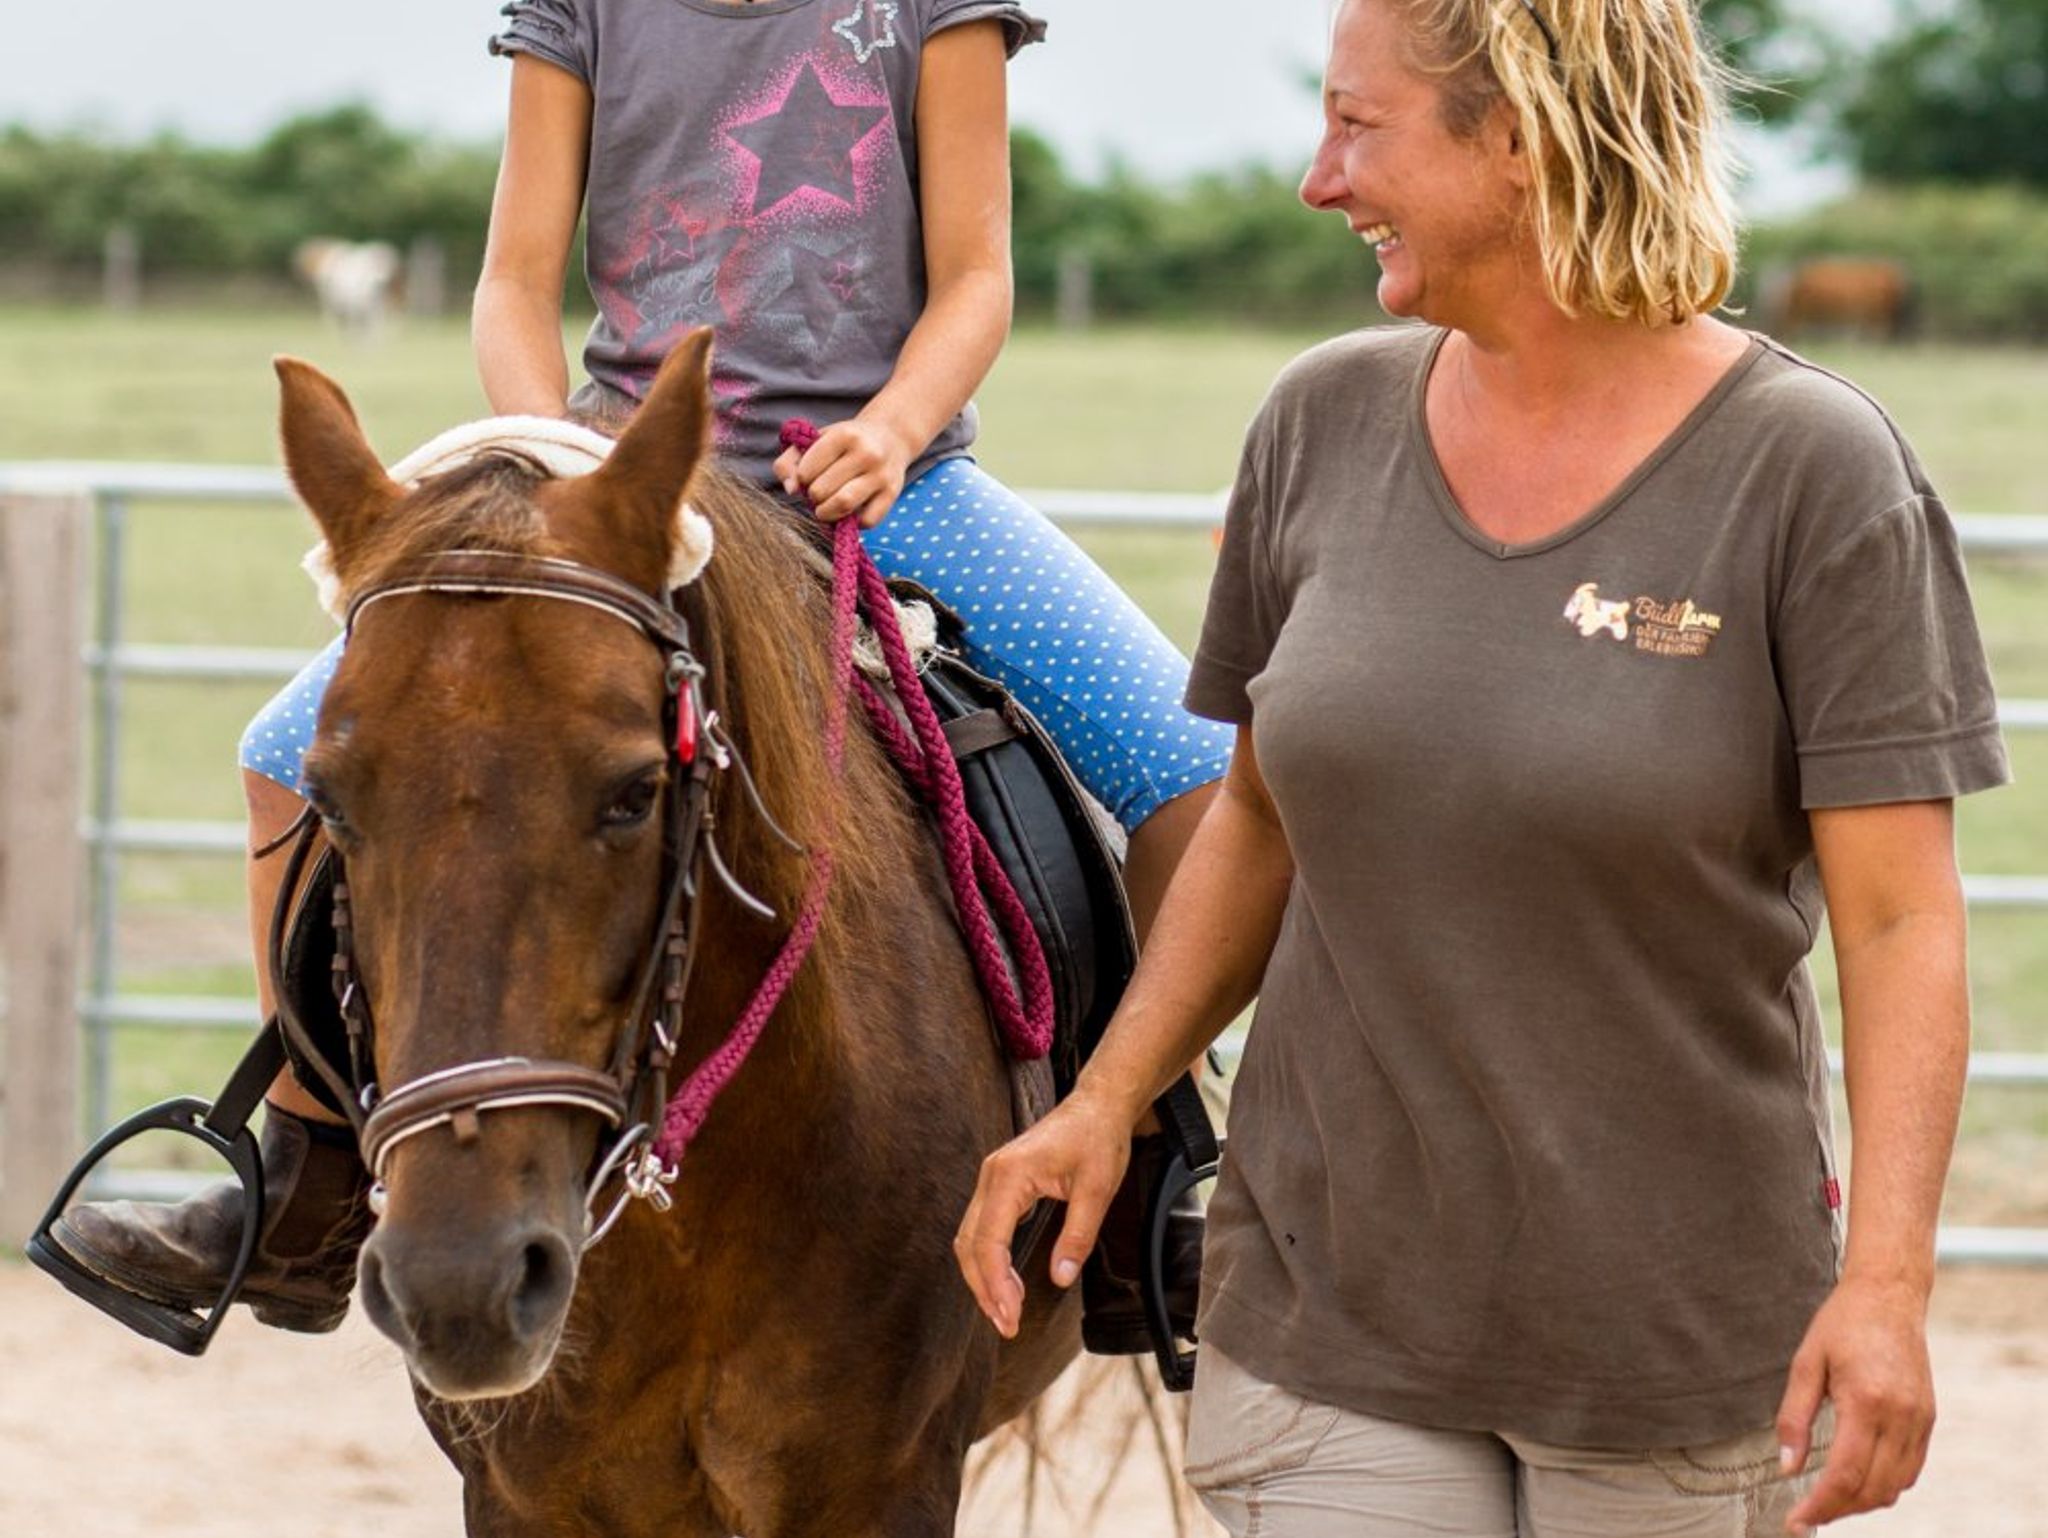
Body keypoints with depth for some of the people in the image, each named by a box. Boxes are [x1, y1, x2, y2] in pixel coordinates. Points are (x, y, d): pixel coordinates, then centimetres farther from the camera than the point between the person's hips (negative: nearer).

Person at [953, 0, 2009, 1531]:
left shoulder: (1814, 471, -11)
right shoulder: (1326, 424, 2)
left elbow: (1903, 920, -13)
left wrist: (1888, 1279, -24)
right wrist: (1105, 1099, 4)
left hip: (1678, 1339, -3)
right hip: (1331, 1313, 3)